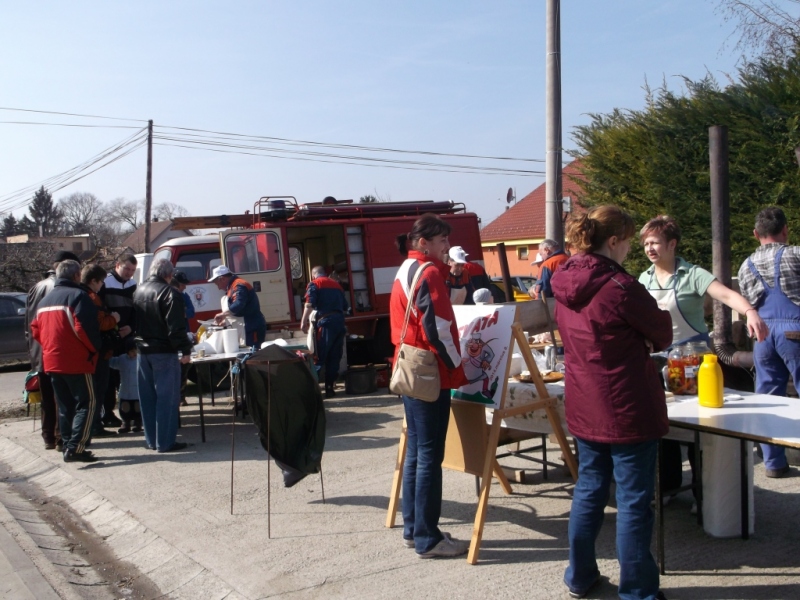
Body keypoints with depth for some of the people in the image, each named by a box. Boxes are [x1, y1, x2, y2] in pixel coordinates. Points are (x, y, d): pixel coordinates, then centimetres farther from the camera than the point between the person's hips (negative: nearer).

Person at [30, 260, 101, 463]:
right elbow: (85, 328, -19)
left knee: (65, 406, 13)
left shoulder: (45, 300, 17)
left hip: (52, 361, 8)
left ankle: (68, 446, 15)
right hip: (76, 361, -8)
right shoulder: (78, 295, -9)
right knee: (86, 403, -3)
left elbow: (36, 330, 17)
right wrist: (94, 349, -6)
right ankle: (75, 448, -12)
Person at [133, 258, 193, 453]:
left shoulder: (139, 291, 12)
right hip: (164, 351, -8)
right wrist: (185, 350, -15)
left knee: (147, 397, 12)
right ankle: (165, 442, -2)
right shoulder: (169, 293, -13)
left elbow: (133, 321, 17)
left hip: (143, 351, 8)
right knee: (167, 397, -3)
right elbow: (176, 327, -19)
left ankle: (151, 440, 17)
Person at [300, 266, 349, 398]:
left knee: (318, 357, -4)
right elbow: (345, 307, 19)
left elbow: (310, 304, -10)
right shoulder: (336, 285, 21)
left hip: (325, 322, -5)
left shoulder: (314, 284, 4)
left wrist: (304, 322, -8)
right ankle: (330, 387, 10)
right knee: (334, 357, 8)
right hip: (339, 321, 5)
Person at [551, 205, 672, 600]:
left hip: (584, 406, 7)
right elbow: (662, 333, -6)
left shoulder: (565, 286, 3)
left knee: (588, 489, 18)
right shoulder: (620, 286, -20)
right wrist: (643, 339, 15)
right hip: (627, 408, -7)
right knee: (633, 500, 5)